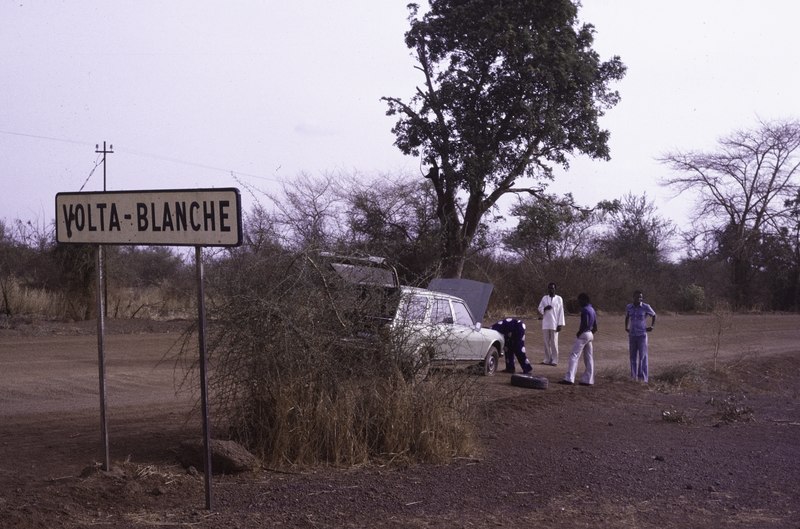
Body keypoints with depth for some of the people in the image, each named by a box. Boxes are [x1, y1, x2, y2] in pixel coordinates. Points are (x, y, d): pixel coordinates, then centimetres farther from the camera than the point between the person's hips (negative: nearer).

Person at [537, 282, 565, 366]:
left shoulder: (559, 299, 2)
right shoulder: (544, 298, 10)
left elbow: (561, 312, 0)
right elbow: (540, 308, 10)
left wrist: (560, 324, -5)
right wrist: (544, 308, -13)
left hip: (554, 324, -3)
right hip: (545, 323, 3)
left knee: (554, 342, -4)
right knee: (546, 342, 5)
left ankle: (554, 360, -2)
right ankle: (547, 359, 10)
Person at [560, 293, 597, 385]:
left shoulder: (585, 310, -14)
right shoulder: (592, 310, 15)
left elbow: (585, 324, -22)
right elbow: (595, 327, 17)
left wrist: (578, 333, -12)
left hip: (583, 334, -10)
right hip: (590, 335, 10)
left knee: (574, 355, -11)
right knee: (589, 358, 10)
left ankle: (569, 378, -18)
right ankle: (588, 380, 12)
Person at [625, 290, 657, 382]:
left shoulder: (646, 307, -7)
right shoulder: (629, 307, 2)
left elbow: (654, 315, 10)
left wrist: (652, 326, 2)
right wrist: (626, 327, 14)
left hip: (642, 335, -4)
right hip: (632, 335, 4)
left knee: (642, 356, -7)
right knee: (633, 357, 6)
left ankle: (643, 377, -5)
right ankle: (633, 377, 12)